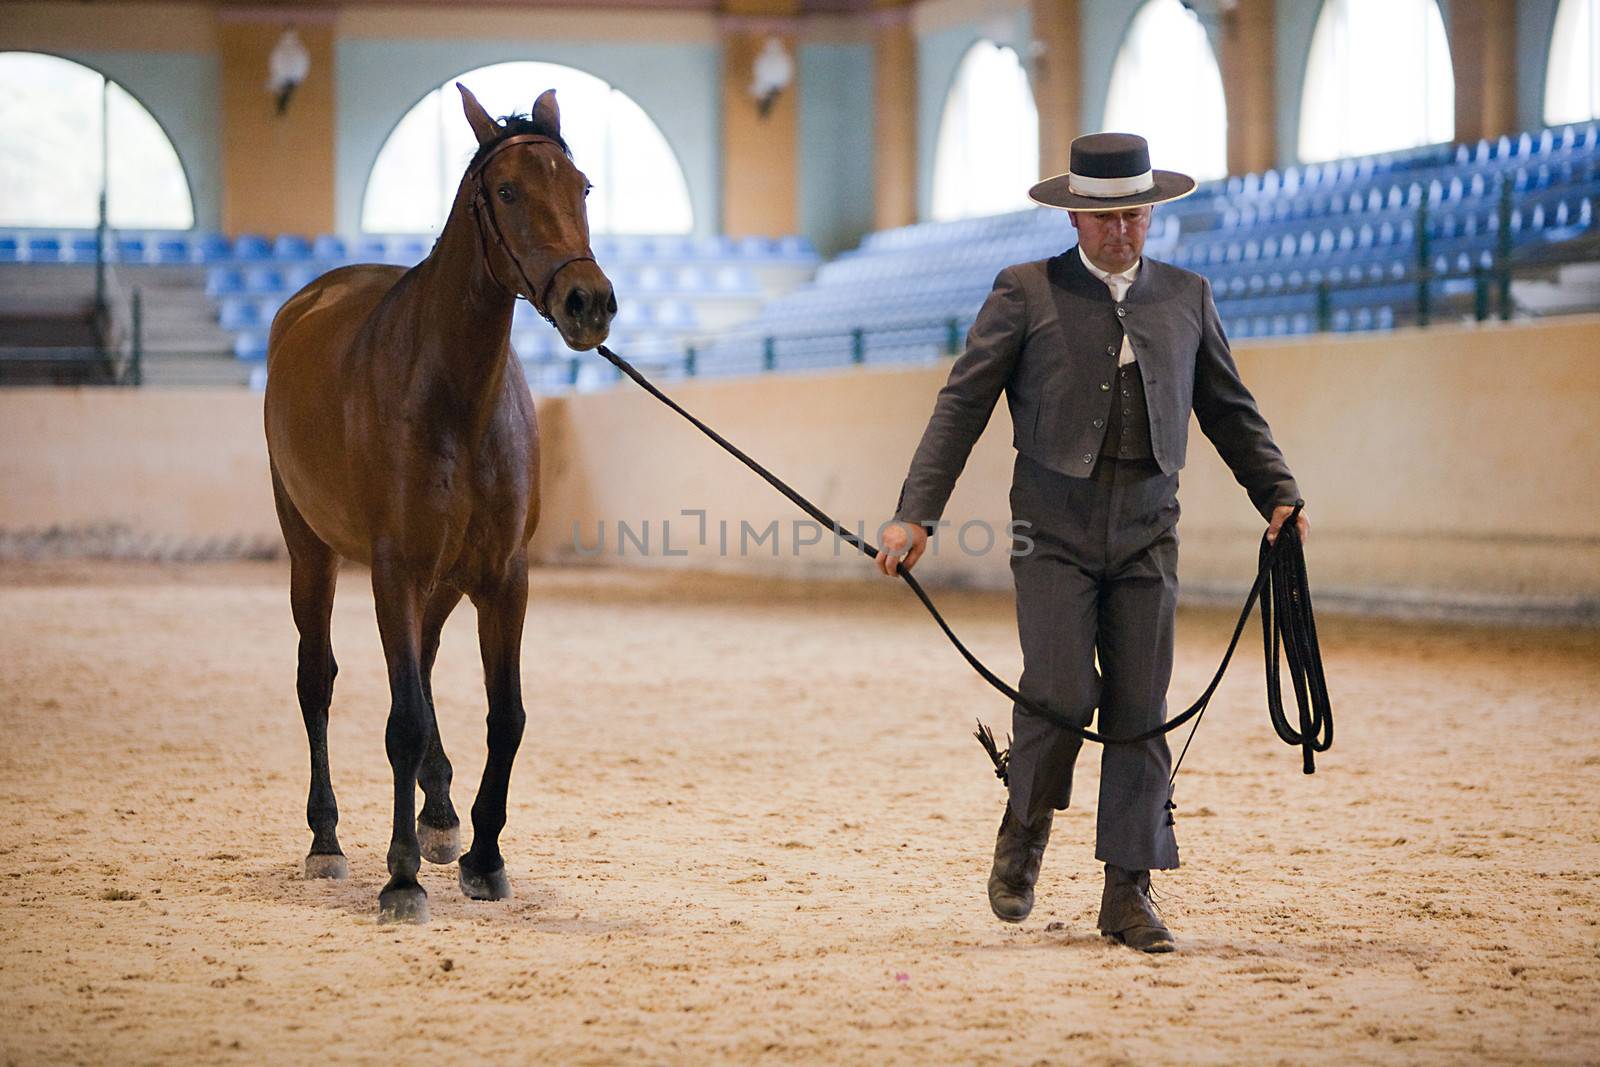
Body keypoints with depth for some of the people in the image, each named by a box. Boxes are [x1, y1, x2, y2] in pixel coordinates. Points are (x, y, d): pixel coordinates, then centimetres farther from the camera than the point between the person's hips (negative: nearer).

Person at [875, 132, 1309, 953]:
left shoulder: (1186, 298, 13)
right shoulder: (1026, 293, 3)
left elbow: (1230, 410, 21)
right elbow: (962, 405, 0)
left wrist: (1278, 493, 9)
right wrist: (916, 514, -8)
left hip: (1146, 531, 3)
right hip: (1055, 529, -3)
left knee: (1140, 710, 0)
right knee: (1060, 695, -13)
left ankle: (1129, 893, 6)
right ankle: (1024, 833, 15)